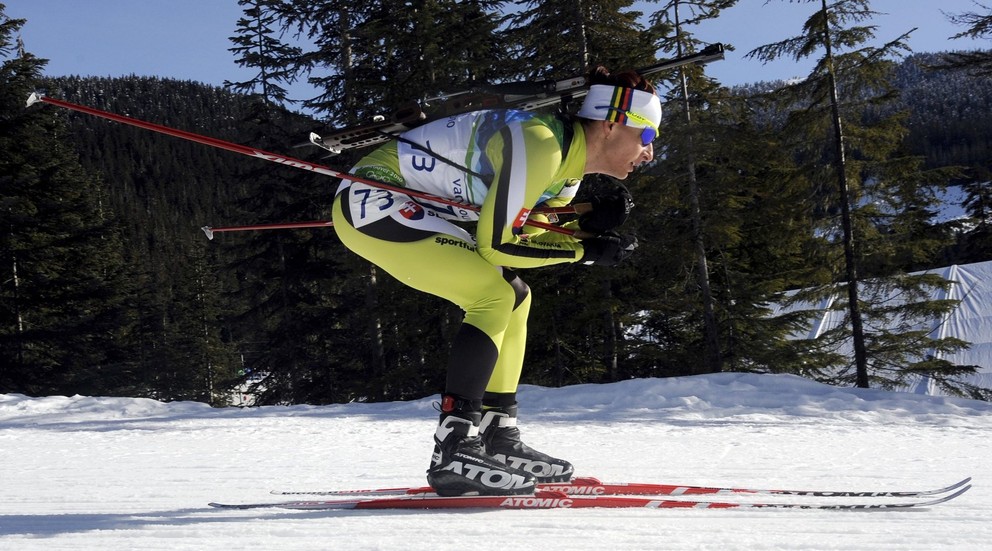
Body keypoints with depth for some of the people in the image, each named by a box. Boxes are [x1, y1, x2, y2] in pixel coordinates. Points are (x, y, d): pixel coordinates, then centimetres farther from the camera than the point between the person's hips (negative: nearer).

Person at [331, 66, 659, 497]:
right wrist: (584, 249, -14)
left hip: (405, 207, 11)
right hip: (370, 198, -11)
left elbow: (526, 236, 9)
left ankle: (497, 437, 13)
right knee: (495, 295, -19)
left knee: (513, 296, 11)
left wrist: (589, 223, -6)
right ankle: (454, 452, -20)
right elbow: (497, 244, -23)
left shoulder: (569, 161, 7)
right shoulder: (538, 144, -23)